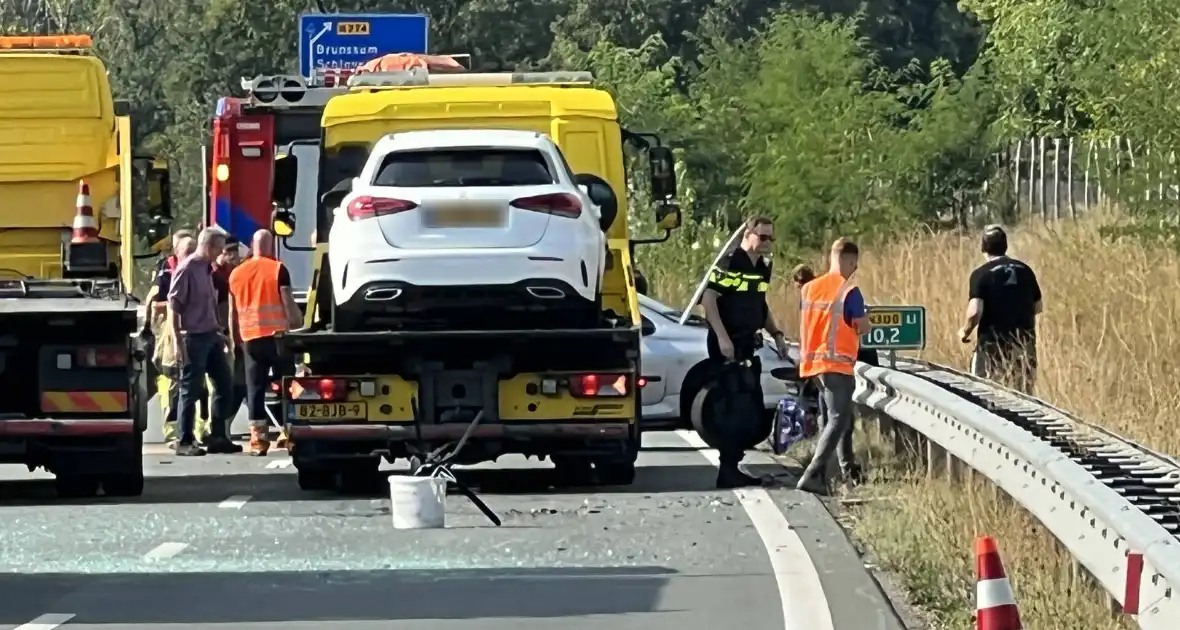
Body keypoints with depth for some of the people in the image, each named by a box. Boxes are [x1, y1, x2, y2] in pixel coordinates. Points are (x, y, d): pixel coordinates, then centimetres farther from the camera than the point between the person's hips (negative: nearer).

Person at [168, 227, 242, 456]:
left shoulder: (207, 269, 12)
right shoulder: (186, 269, -13)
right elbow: (174, 305, -15)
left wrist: (218, 331, 19)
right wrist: (178, 342, -18)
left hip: (211, 335, 9)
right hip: (193, 337, -9)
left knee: (225, 383, 10)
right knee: (191, 390, -4)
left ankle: (217, 437, 18)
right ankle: (185, 442, 2)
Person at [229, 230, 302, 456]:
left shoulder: (237, 274, 9)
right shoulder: (278, 270, -6)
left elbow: (233, 313, 15)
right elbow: (289, 304, -10)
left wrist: (235, 340, 23)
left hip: (250, 338, 3)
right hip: (278, 335, -3)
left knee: (255, 389, 3)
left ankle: (258, 440, -3)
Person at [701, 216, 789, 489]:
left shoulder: (762, 269, 14)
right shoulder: (729, 264, -13)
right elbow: (709, 298, -20)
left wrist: (776, 335, 16)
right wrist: (722, 337, -25)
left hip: (747, 346, 9)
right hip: (727, 346, -9)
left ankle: (732, 467, 20)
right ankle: (728, 471, -5)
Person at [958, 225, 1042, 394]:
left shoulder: (981, 274, -11)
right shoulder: (1024, 270, 4)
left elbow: (975, 311, -20)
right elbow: (1038, 306, 13)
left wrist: (965, 331, -2)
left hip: (993, 344, -4)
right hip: (1024, 345, 4)